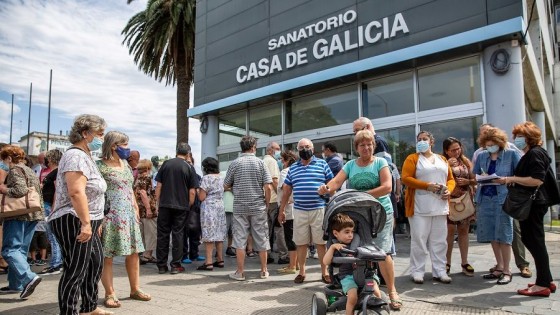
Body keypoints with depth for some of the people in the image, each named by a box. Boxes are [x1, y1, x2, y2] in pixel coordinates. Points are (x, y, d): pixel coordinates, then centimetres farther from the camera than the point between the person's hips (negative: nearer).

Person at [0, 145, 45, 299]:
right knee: (21, 250, 13)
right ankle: (16, 284, 17)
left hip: (17, 215, -9)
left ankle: (29, 277, -23)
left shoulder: (15, 170, -7)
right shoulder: (31, 171, 20)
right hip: (33, 215, 9)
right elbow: (37, 192, 24)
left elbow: (21, 190, -22)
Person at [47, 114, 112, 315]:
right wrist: (85, 223, -29)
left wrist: (95, 222, 25)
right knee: (75, 271, -4)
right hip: (75, 223, -11)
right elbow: (76, 192, -27)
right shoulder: (76, 156, -15)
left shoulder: (85, 156, 17)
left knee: (95, 264, 19)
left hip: (85, 223, 11)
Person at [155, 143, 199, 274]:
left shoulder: (166, 164, 3)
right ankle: (175, 265, 9)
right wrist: (189, 206, 8)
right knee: (177, 234, 6)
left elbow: (159, 186, 3)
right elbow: (192, 191, -4)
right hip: (181, 206, -1)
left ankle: (161, 265, 14)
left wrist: (157, 203, 9)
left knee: (162, 234, 8)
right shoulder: (189, 168, -2)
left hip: (165, 205, 2)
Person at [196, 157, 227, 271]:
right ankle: (220, 260, 17)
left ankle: (209, 262, -6)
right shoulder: (220, 178, 11)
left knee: (209, 236, -6)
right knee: (219, 234, 11)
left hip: (209, 208, -7)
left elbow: (201, 197, -13)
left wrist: (198, 191, 5)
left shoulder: (206, 178, -11)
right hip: (220, 207, 7)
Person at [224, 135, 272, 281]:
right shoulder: (260, 162, -2)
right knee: (261, 238, 9)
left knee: (240, 239, 5)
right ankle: (264, 271, 18)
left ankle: (240, 272, 10)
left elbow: (225, 186, 3)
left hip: (240, 207, 0)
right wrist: (266, 204, 5)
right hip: (258, 207, 0)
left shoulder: (235, 163, -2)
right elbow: (268, 187, -7)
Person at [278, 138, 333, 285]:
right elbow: (286, 189, 15)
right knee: (301, 243, 8)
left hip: (319, 210, -2)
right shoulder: (293, 168, 13)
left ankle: (324, 272, 16)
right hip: (299, 211, 3)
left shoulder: (322, 164, 4)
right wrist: (282, 210, 13)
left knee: (321, 242, 4)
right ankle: (302, 272, 21)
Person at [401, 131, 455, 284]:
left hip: (440, 206, 5)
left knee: (439, 241, 7)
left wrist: (449, 190, -5)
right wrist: (427, 186, -16)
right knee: (419, 240, -4)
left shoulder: (442, 159, 18)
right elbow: (405, 178, -9)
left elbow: (451, 179, 17)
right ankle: (417, 271, 4)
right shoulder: (412, 158, 3)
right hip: (420, 207, -4)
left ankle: (439, 271, 15)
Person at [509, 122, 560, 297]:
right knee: (530, 240, 14)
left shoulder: (535, 153, -14)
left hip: (534, 204, -10)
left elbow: (537, 180, -24)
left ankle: (542, 285, 4)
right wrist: (513, 180, 10)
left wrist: (513, 179, -19)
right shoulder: (529, 154, 18)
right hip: (530, 203, 10)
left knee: (535, 242, -4)